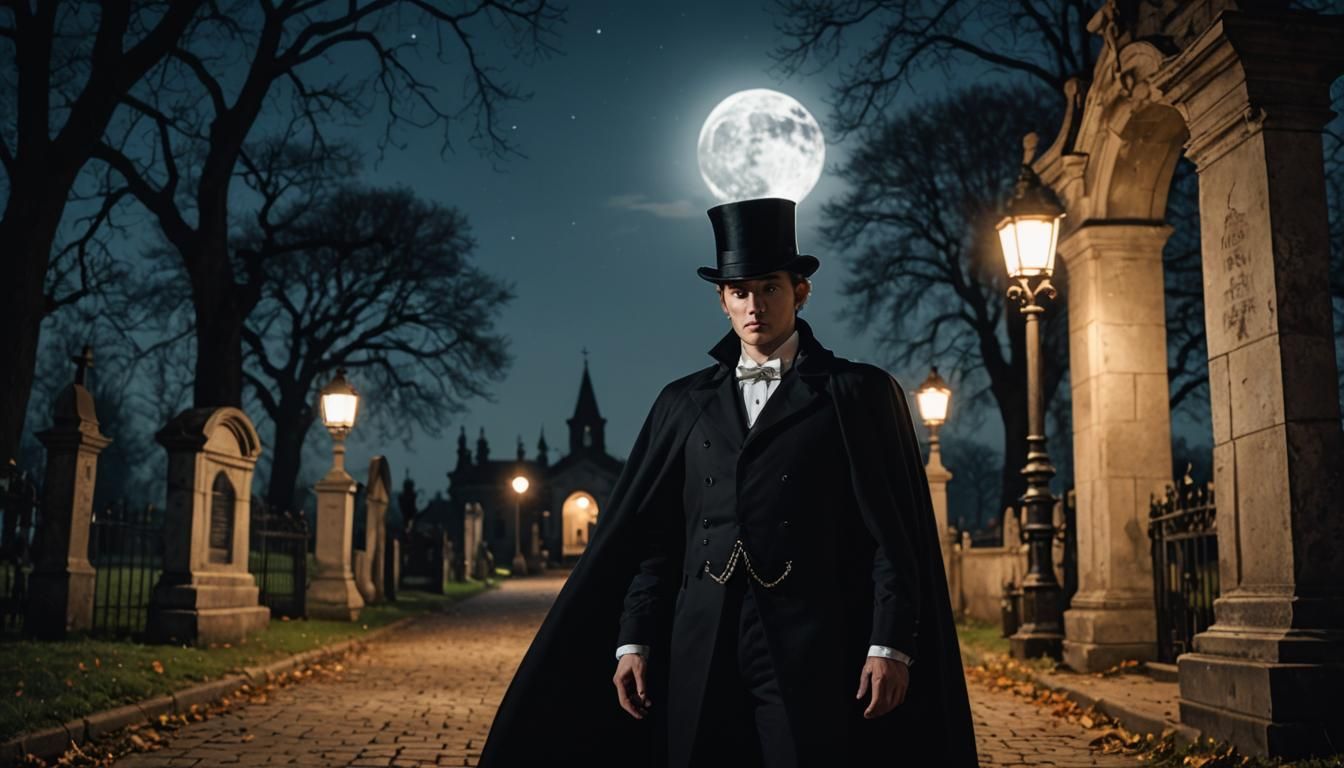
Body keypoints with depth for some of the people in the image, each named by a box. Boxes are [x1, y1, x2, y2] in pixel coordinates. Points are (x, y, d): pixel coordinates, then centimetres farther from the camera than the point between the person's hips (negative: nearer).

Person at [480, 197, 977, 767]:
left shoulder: (859, 393, 4)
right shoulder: (684, 401, 13)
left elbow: (895, 535, -1)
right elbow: (650, 535, 12)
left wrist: (890, 646, -9)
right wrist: (632, 642, 5)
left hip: (808, 652, -3)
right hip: (700, 653, 3)